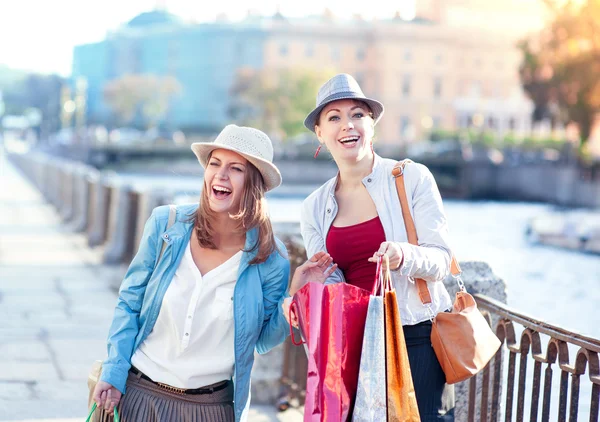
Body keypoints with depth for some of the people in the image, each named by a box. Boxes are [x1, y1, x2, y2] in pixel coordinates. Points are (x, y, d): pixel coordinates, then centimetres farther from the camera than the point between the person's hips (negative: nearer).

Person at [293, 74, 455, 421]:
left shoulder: (413, 178, -4)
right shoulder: (315, 208, 8)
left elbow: (441, 260, -8)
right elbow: (327, 284, 5)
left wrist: (404, 256, -29)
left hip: (420, 339, -3)